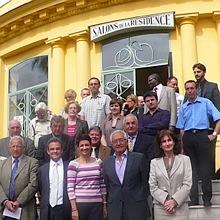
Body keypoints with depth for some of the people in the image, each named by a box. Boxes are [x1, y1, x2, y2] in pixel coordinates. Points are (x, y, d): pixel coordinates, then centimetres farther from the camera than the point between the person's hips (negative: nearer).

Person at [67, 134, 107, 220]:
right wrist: (74, 209, -10)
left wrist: (104, 205, 11)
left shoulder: (98, 162, 8)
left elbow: (102, 185, 12)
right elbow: (70, 188, -6)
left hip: (97, 204, 3)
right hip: (80, 204, -3)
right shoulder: (73, 164, -3)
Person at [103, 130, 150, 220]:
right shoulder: (106, 163, 9)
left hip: (136, 208, -2)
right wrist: (107, 207, 9)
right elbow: (107, 187, 13)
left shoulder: (139, 158, 0)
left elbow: (144, 182, 2)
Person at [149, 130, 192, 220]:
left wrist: (174, 201, -9)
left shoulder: (185, 159, 6)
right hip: (160, 207, 1)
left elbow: (187, 184, 0)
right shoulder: (154, 162, 9)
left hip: (180, 206, -1)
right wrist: (165, 201, -10)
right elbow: (152, 186, 2)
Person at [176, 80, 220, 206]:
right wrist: (184, 143, 7)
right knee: (191, 169, 5)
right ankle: (194, 199, 10)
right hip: (188, 138, 3)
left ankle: (207, 199, 5)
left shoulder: (206, 102, 5)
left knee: (205, 168, -3)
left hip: (202, 135, -3)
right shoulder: (183, 107, 15)